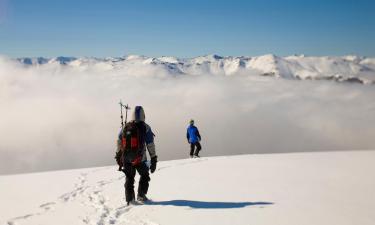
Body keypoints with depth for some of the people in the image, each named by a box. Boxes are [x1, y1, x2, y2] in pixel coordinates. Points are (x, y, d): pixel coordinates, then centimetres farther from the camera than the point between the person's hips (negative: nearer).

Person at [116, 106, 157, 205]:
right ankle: (141, 195, 14)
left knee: (129, 178, 16)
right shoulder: (145, 128, -9)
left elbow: (119, 142, 9)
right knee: (144, 176, 20)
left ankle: (129, 199, 16)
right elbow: (150, 145, -9)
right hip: (140, 159, -3)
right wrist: (153, 160, -3)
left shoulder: (125, 127, 3)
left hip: (126, 159, 3)